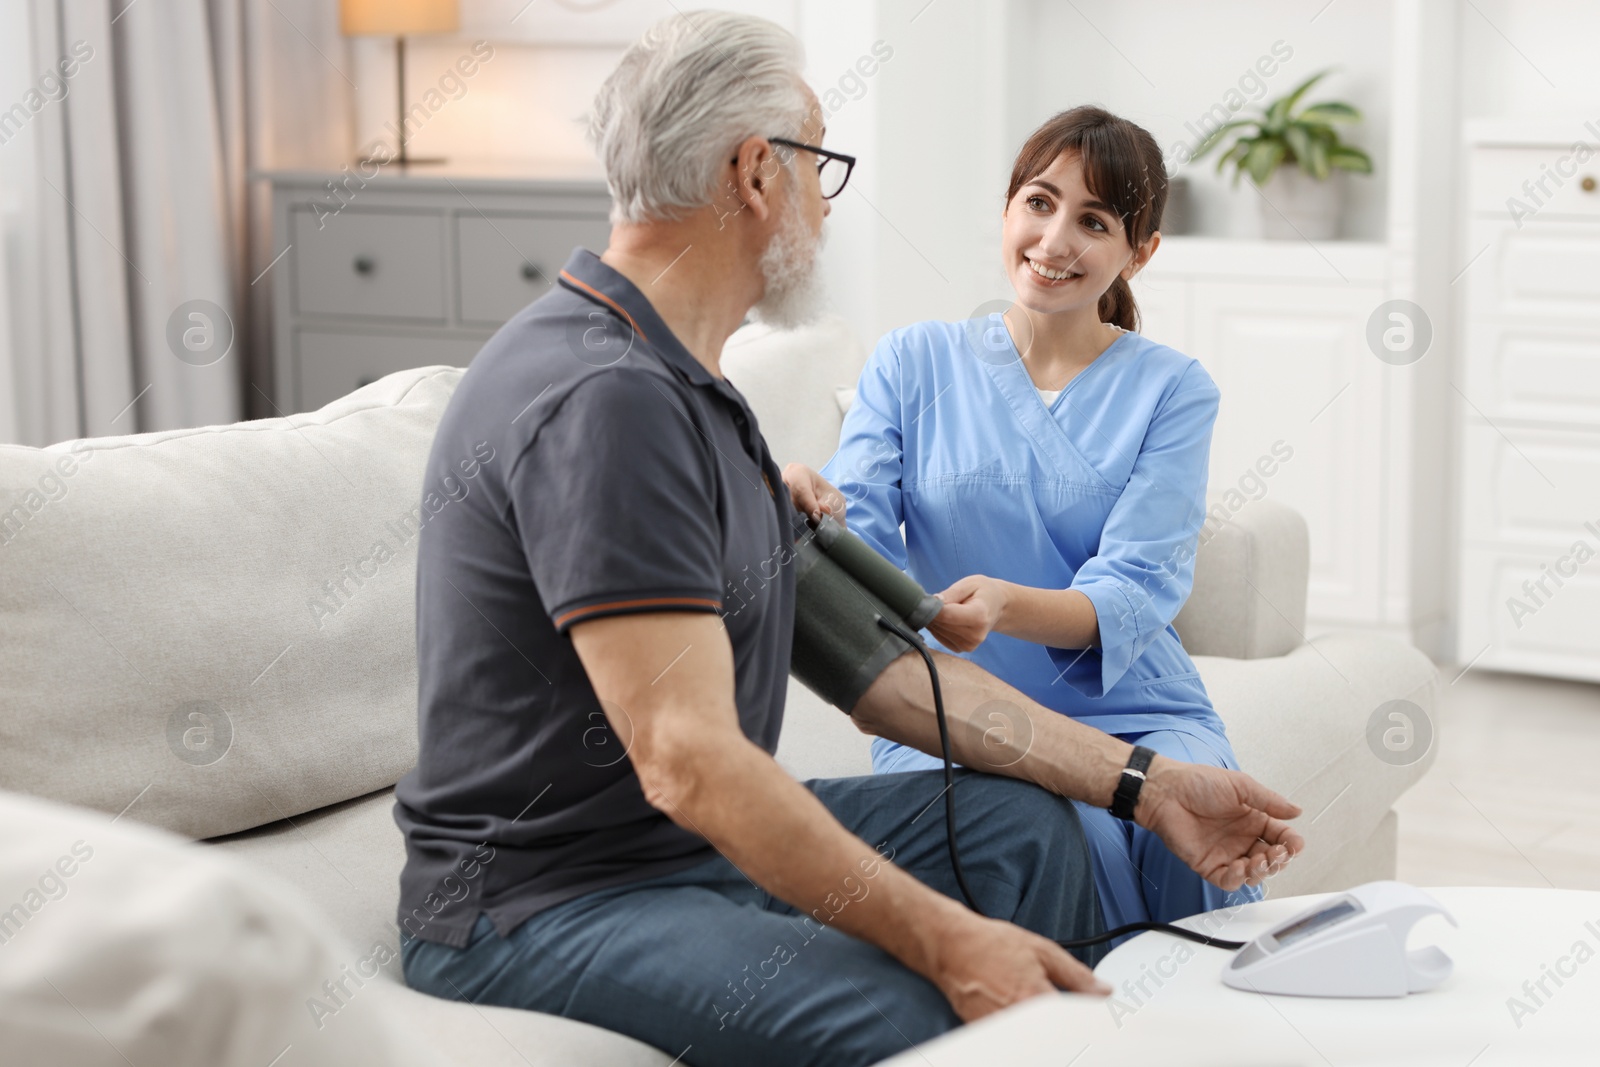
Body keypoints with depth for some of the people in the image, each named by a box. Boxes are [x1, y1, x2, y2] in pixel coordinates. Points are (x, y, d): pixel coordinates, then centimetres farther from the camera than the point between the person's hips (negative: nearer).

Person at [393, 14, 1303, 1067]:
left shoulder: (682, 388, 12)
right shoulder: (605, 401, -22)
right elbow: (687, 763, -29)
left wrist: (1144, 784, 6)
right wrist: (943, 941, -30)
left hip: (707, 849, 10)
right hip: (544, 901, -10)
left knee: (1023, 825, 13)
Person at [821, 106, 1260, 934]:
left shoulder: (1172, 390, 6)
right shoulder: (912, 363, 11)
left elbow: (1133, 594, -7)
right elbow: (856, 530, -1)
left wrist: (1004, 604, -28)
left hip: (1133, 714, 1)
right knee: (1068, 835, -32)